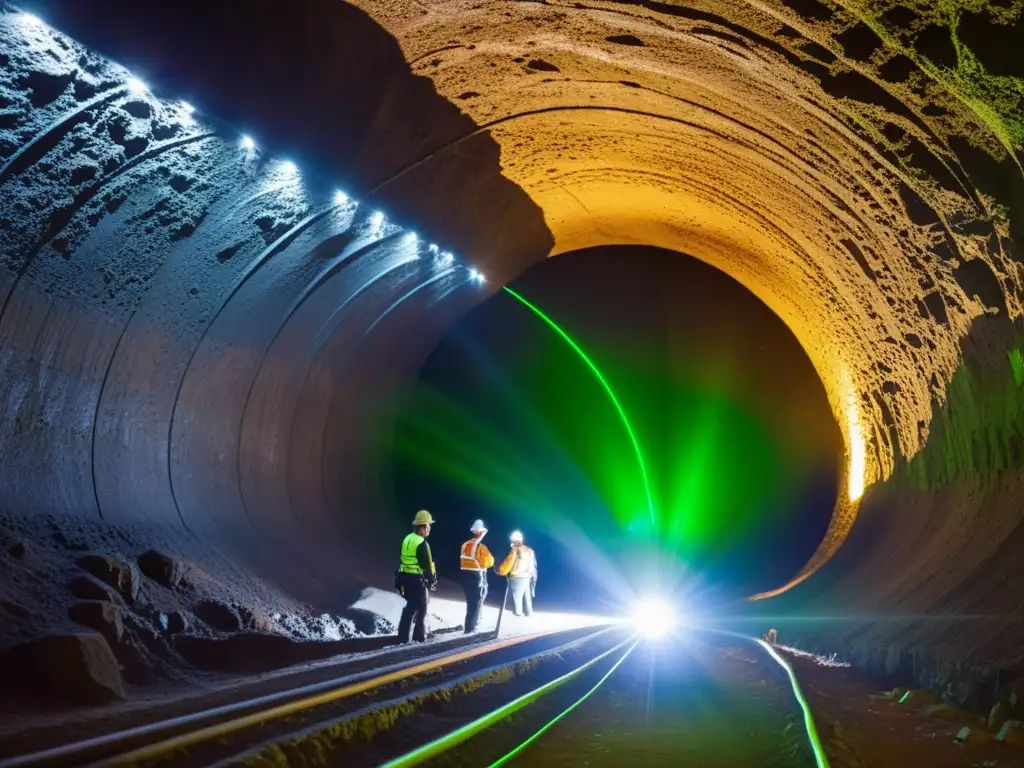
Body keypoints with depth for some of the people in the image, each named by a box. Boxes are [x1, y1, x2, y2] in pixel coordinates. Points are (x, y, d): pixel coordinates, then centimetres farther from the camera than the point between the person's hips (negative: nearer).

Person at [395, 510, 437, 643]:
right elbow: (427, 565, -17)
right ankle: (419, 638, 5)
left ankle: (403, 638, 18)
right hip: (418, 580, -8)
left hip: (405, 578, 8)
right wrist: (432, 581, -5)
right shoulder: (422, 543, -18)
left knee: (410, 607, 16)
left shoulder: (407, 539, 9)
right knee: (422, 609, 3)